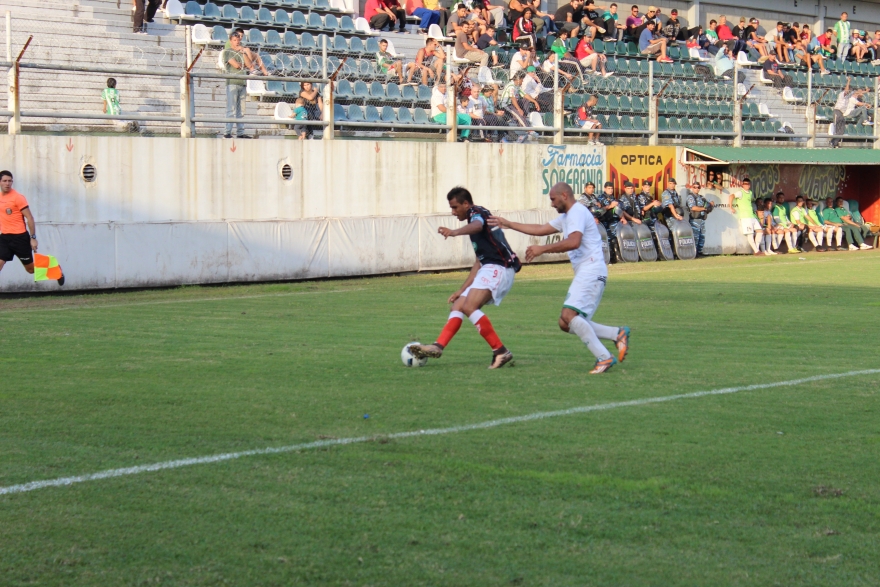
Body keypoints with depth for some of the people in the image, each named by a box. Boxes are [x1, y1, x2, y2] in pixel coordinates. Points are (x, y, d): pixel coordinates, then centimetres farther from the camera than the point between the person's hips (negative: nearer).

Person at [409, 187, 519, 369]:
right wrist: (462, 290, 25)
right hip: (490, 270, 11)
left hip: (499, 269, -11)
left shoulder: (478, 212, -3)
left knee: (469, 306, -23)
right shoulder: (476, 218, 27)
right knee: (457, 306, 7)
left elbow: (477, 226, -32)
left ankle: (500, 351, -21)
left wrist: (454, 232, -52)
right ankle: (438, 347, -2)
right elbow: (480, 261, 28)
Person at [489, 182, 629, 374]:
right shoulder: (566, 217, 25)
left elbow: (574, 242, -25)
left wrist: (542, 249, -19)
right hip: (585, 274, 11)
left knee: (569, 315, -23)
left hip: (591, 272, -11)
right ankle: (618, 334, 2)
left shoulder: (577, 212, -8)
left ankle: (604, 358, -23)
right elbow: (541, 229, 33)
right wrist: (508, 224, 32)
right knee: (566, 324, 4)